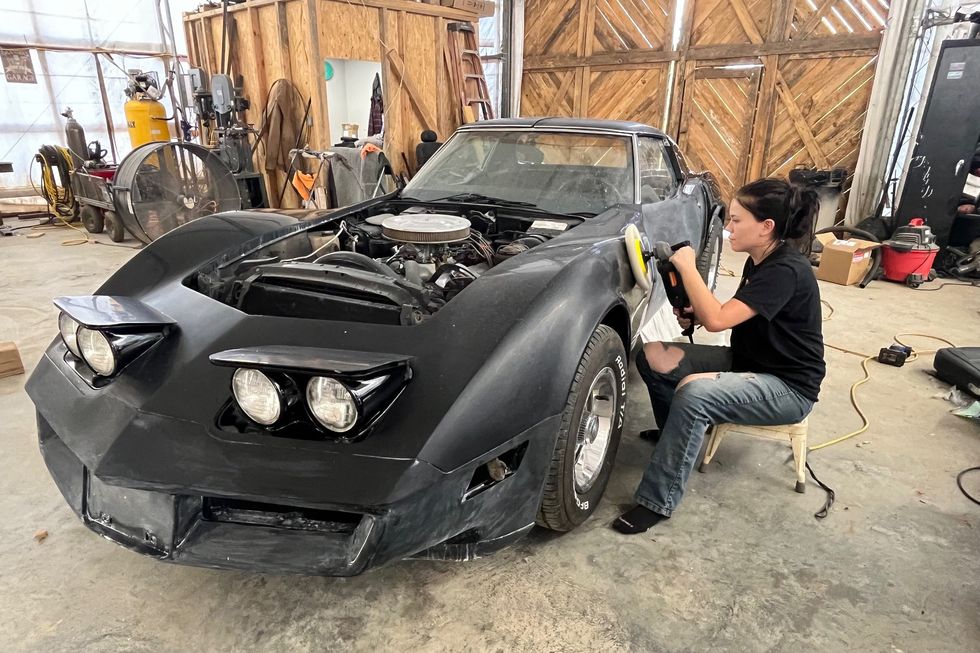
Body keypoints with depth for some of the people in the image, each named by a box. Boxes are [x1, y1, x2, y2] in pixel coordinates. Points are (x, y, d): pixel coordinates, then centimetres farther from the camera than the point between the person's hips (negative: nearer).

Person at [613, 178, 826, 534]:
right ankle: (677, 434, 17)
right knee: (652, 357, -6)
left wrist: (687, 266, -22)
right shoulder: (759, 261, 4)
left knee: (693, 393, -35)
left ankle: (657, 502, -23)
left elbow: (717, 319, -32)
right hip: (746, 360, 9)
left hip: (789, 388, -9)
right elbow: (733, 315, 16)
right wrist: (692, 316, -3)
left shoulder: (786, 271, -25)